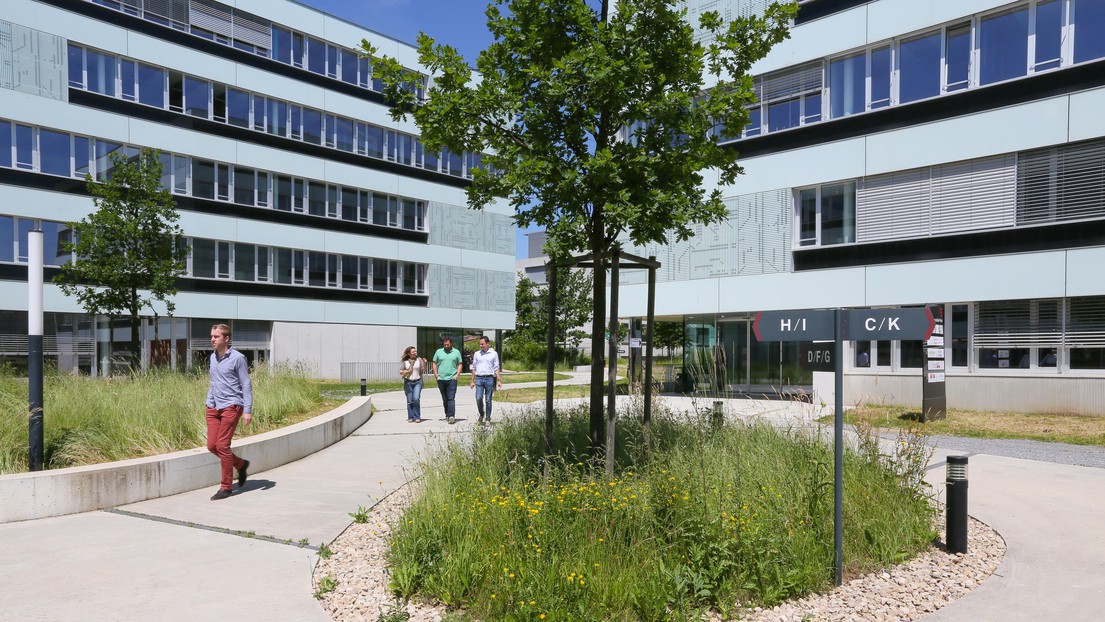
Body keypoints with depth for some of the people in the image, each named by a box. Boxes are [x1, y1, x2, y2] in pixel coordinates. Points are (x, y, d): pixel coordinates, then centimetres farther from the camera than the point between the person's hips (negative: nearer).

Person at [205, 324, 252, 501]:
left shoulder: (237, 358, -8)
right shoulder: (213, 357, 12)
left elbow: (246, 385, -8)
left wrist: (248, 410, -13)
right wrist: (208, 401, 19)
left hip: (231, 406, -7)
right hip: (213, 407, 7)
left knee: (222, 445, -8)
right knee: (212, 446, 3)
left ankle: (226, 487, 4)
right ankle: (241, 464, 27)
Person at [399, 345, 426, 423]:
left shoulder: (419, 360, 5)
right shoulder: (404, 361, 5)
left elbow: (423, 370, 2)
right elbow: (400, 372, 6)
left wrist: (424, 363, -14)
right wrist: (405, 372, -14)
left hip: (417, 382, -1)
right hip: (408, 382, 1)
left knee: (416, 399, -12)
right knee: (409, 401, 3)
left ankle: (417, 417, -3)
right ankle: (410, 417, 12)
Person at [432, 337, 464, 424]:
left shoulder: (456, 352, 5)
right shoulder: (438, 351, 9)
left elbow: (460, 364, 6)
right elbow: (434, 363, 12)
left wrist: (457, 375, -5)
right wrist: (436, 374, 2)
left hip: (452, 379, -3)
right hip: (441, 379, 3)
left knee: (451, 398, -11)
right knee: (444, 399, 10)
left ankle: (451, 416, -15)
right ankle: (447, 415, 19)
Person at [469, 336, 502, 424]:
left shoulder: (494, 354, 4)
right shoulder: (476, 354, 10)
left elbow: (496, 368, 5)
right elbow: (474, 368, 14)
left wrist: (499, 380, -2)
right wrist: (472, 381, 10)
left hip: (489, 378, -1)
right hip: (479, 378, 1)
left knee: (488, 400, 2)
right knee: (478, 398, -9)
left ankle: (488, 418, 12)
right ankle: (481, 414, 14)